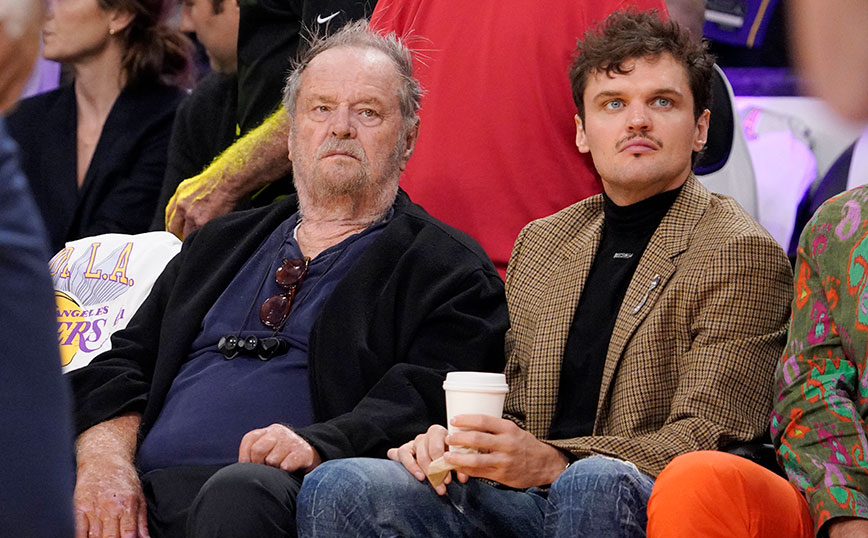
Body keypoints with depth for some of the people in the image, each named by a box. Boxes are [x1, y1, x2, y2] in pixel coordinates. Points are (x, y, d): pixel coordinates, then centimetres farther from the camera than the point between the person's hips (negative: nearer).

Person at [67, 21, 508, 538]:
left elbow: (430, 402, -4)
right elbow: (123, 364, 22)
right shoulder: (220, 244, 30)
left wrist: (319, 444, -23)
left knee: (239, 493, -39)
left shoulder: (450, 269, 12)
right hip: (147, 493, 3)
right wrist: (105, 459, 0)